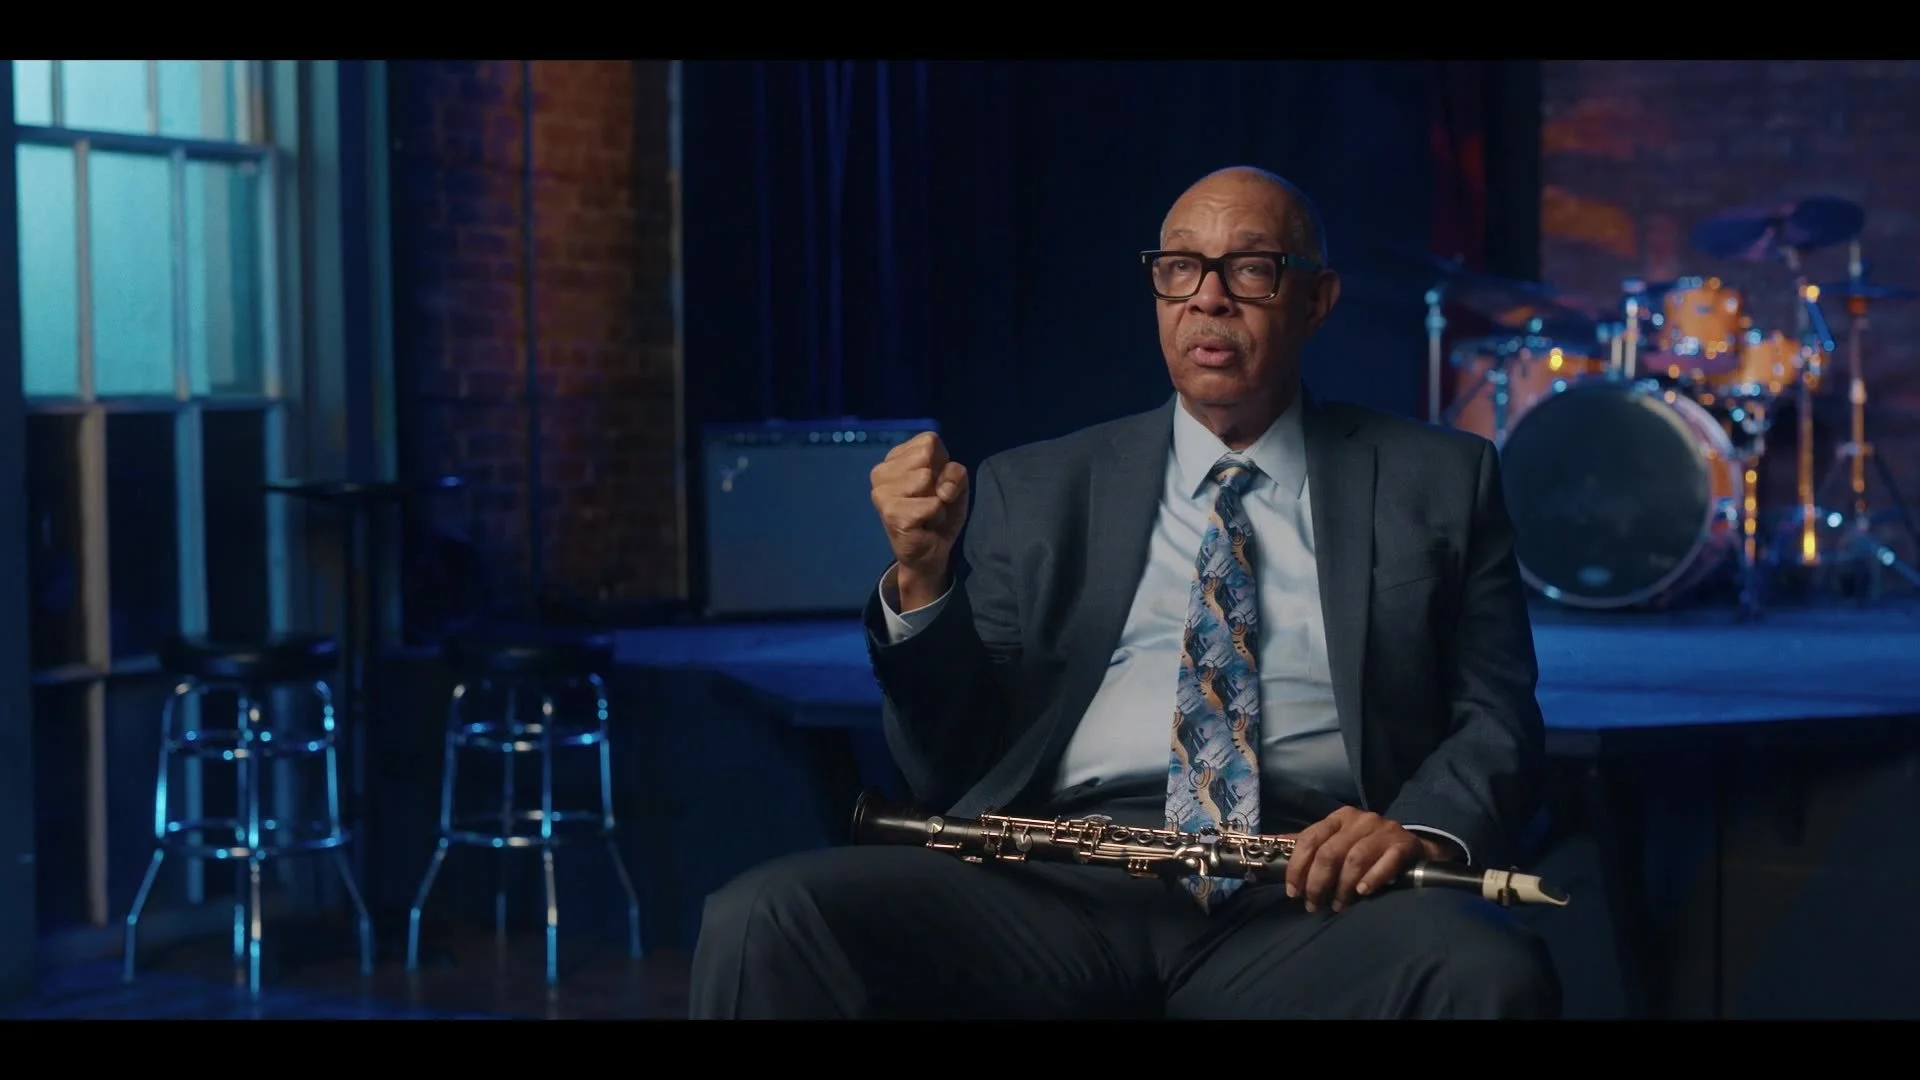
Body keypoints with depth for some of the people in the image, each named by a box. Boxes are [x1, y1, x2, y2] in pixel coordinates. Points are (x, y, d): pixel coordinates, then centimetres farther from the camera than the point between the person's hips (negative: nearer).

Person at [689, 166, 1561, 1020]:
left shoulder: (1438, 483, 17)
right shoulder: (1032, 491, 18)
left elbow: (1498, 724, 12)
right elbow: (949, 764, 16)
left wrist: (1425, 828, -12)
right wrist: (921, 577, -3)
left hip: (1306, 893, -1)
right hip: (1060, 883, 1)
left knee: (1490, 972, -37)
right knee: (761, 920, -26)